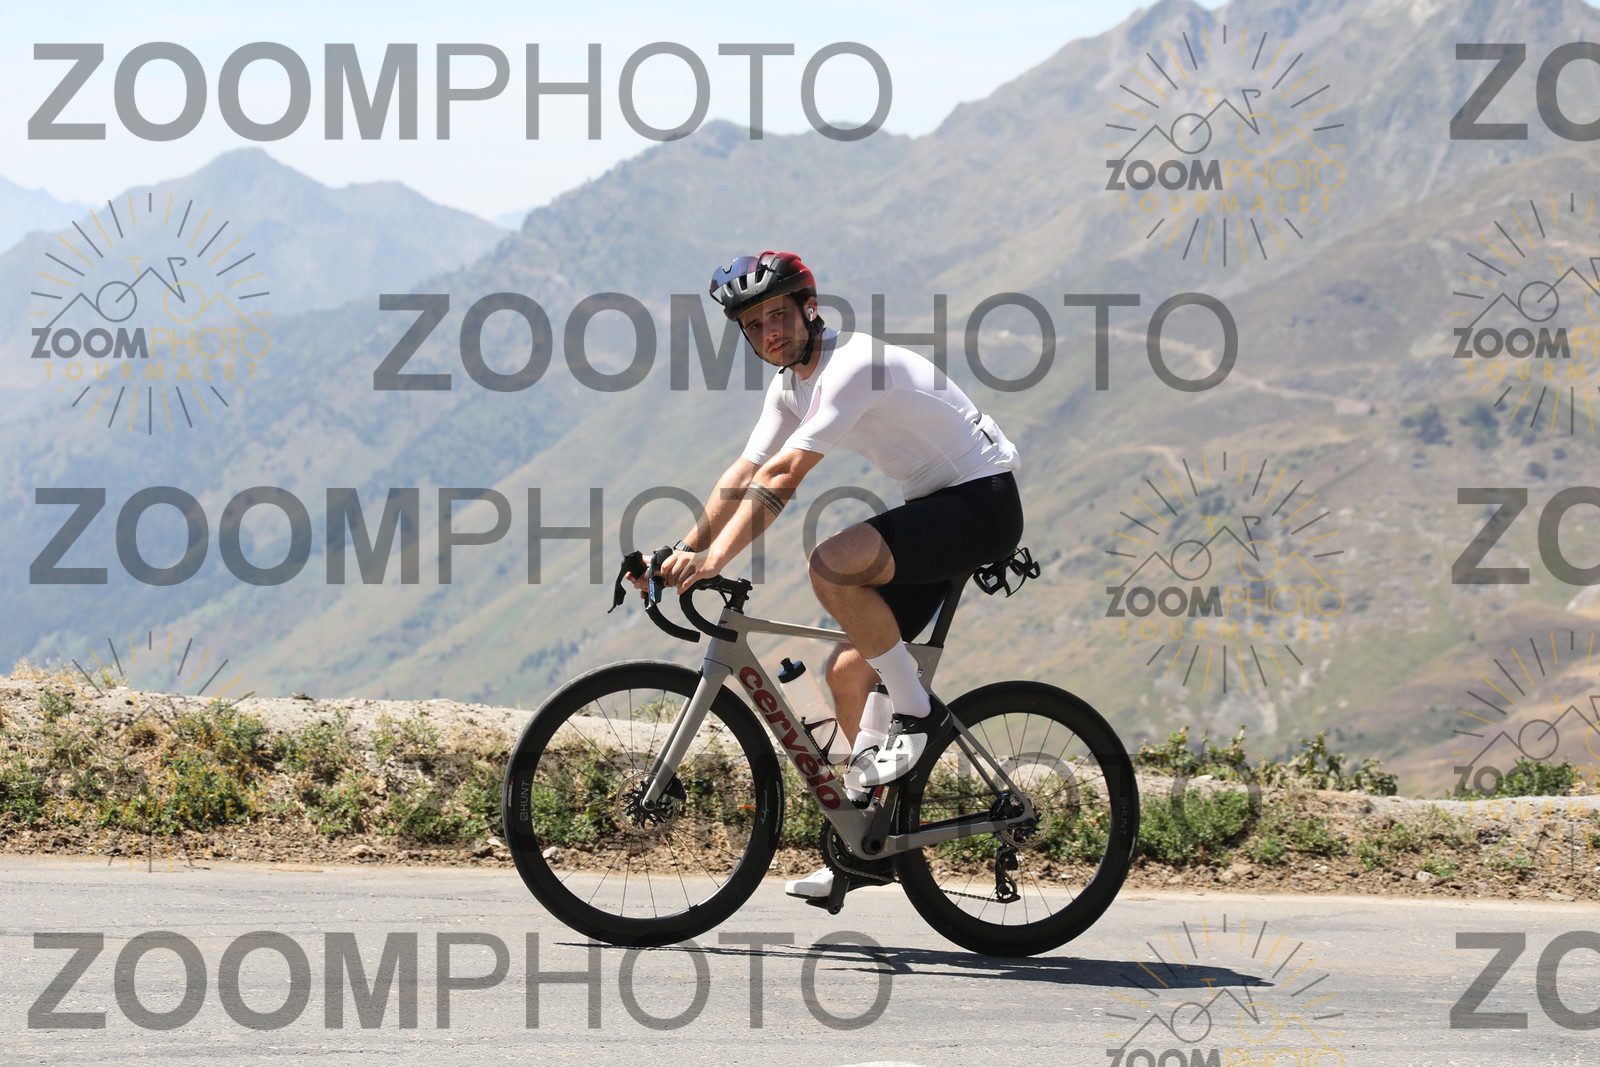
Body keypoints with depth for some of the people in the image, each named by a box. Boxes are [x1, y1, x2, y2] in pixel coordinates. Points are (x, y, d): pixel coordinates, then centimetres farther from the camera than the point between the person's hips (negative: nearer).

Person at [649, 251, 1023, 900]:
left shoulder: (852, 365, -22)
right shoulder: (791, 384, 8)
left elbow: (781, 478, -30)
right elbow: (743, 476, 8)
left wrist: (716, 558, -35)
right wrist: (684, 552, -3)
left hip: (984, 503, -10)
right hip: (936, 509, 10)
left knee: (832, 565, -30)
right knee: (848, 671, 4)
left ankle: (914, 710, -14)